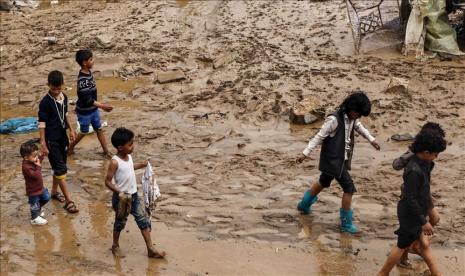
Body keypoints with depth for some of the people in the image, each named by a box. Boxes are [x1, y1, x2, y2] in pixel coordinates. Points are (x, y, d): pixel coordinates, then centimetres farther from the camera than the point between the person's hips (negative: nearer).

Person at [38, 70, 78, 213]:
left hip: (62, 136, 7)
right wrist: (43, 143, -18)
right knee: (61, 169, -7)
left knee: (59, 166, 18)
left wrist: (71, 129, 19)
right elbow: (42, 123, -17)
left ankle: (54, 192, 36)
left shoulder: (64, 97, 1)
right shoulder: (45, 102, -19)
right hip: (51, 139, -7)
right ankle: (68, 201, -4)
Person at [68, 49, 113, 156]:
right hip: (84, 111, -8)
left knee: (99, 129, 13)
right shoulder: (82, 80, -30)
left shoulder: (88, 73, -1)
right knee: (84, 132, 10)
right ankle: (70, 148, 31)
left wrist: (100, 105, 18)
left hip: (93, 109, 8)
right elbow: (88, 100, -29)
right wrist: (102, 106, -28)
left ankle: (106, 151, 22)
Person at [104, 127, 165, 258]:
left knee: (144, 220, 5)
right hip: (122, 198, -7)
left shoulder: (128, 156, 1)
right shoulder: (115, 162, -22)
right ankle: (115, 246, 35)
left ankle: (150, 249, 9)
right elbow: (108, 181, -20)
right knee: (120, 222, 12)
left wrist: (142, 165, 18)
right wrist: (119, 192, -29)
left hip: (134, 195, 7)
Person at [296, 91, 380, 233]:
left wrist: (371, 139, 33)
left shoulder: (352, 118, 1)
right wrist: (305, 153, -21)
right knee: (349, 188, -7)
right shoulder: (334, 119, -24)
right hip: (333, 160, -9)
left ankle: (304, 205, 45)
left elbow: (360, 127, 25)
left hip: (341, 159, 9)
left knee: (323, 183, 25)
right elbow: (319, 137, -20)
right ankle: (346, 223, 3)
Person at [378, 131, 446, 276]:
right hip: (410, 215, -9)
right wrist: (423, 221, -21)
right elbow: (410, 200, -27)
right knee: (403, 246, 9)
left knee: (424, 245, 18)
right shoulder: (415, 171, -31)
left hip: (416, 212, 9)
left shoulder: (420, 163, -2)